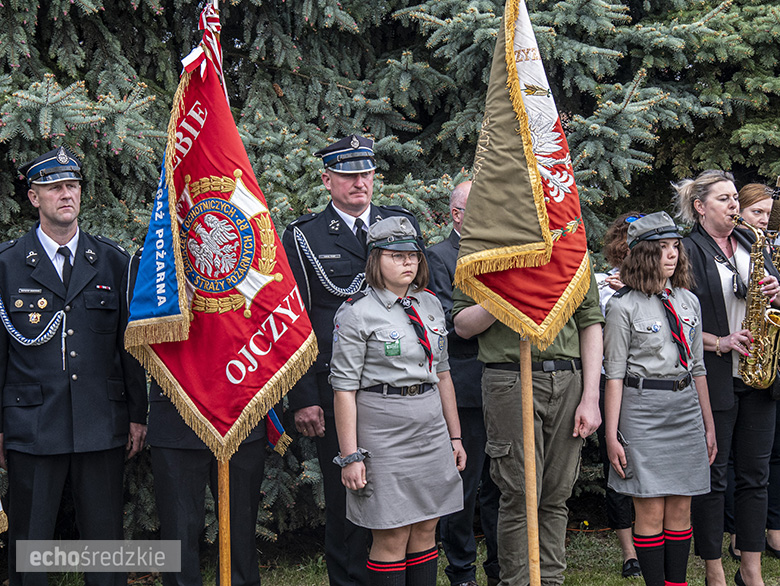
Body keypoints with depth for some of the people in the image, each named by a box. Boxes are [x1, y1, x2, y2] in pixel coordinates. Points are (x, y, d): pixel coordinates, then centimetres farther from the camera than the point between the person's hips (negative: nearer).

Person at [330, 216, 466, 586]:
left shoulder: (430, 305, 11)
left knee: (425, 530, 9)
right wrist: (350, 456, -14)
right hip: (384, 433, -6)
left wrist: (454, 436, 17)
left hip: (432, 429, 6)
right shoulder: (356, 313, -8)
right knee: (391, 537, -3)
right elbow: (344, 388, -10)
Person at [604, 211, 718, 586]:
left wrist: (709, 425, 14)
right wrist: (612, 435, -10)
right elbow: (614, 374, -6)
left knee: (681, 510, 7)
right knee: (651, 512, -3)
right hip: (642, 409, -5)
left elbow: (698, 368, 16)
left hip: (686, 406, 5)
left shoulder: (688, 301, 11)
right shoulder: (623, 306, -6)